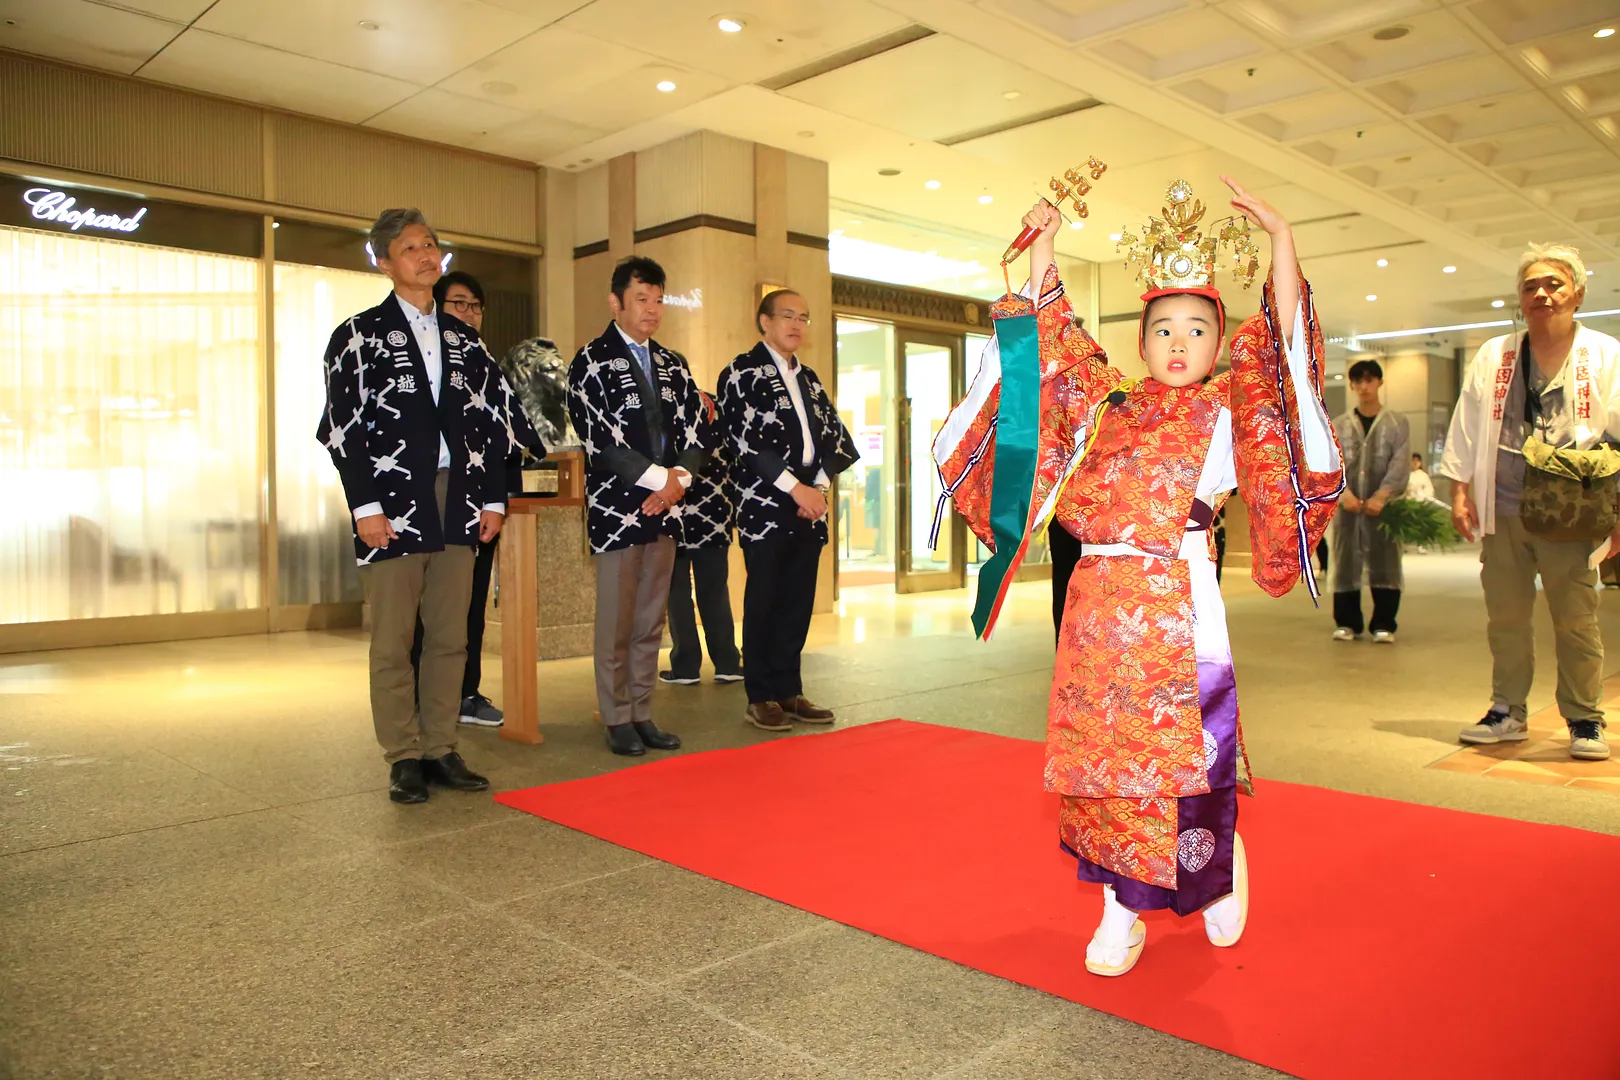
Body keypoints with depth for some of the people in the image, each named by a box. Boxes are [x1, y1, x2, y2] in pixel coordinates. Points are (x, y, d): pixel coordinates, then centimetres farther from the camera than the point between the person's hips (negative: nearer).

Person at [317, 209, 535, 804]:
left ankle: (441, 750, 17)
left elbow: (494, 421, 14)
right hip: (394, 507, -4)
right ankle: (405, 758, 11)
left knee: (450, 638, 7)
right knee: (393, 642, 1)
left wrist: (493, 498, 6)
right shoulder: (359, 334, 4)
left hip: (459, 505, 4)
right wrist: (366, 506, -11)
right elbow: (341, 426, -4)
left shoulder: (463, 338, 16)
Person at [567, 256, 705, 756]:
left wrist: (678, 481, -7)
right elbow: (601, 439, -12)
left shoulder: (673, 366, 15)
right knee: (616, 623, 0)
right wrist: (658, 478, -13)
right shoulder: (592, 362, -2)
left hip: (665, 508, 5)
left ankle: (642, 715, 18)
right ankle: (618, 720, 10)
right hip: (617, 509, -5)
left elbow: (694, 432, 10)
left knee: (651, 622, 9)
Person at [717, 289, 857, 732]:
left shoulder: (808, 379, 19)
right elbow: (744, 441, -12)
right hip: (765, 506, -6)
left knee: (798, 602, 8)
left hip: (810, 508, 6)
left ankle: (788, 691, 17)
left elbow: (836, 436, 15)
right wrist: (796, 488, -15)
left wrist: (820, 485, -3)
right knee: (763, 603, -1)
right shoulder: (741, 373, -1)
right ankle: (761, 697, 9)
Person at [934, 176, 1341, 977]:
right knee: (1103, 755, 6)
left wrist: (1280, 238, -8)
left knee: (1184, 752, 1)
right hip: (1097, 604, 3)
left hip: (1177, 606, -3)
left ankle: (1223, 865, 34)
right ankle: (1120, 915, 21)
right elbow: (1050, 341, 17)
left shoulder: (1228, 412, 7)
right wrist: (1042, 252, 16)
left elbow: (1277, 345, -4)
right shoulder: (1106, 407, 14)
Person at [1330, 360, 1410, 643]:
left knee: (1385, 563, -1)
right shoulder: (1339, 426, 11)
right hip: (1346, 506, 1)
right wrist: (1344, 492, -17)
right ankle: (1347, 622, 12)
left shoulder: (1398, 423, 7)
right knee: (1345, 563, 3)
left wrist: (1381, 495, -17)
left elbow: (1401, 464, -3)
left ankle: (1383, 624, 6)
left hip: (1383, 506, -1)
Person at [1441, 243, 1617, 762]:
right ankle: (1508, 711, 20)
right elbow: (1466, 429, 10)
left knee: (1576, 621, 1)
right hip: (1502, 511, 2)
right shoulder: (1492, 356, 10)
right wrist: (1460, 491, 2)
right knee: (1505, 616, 8)